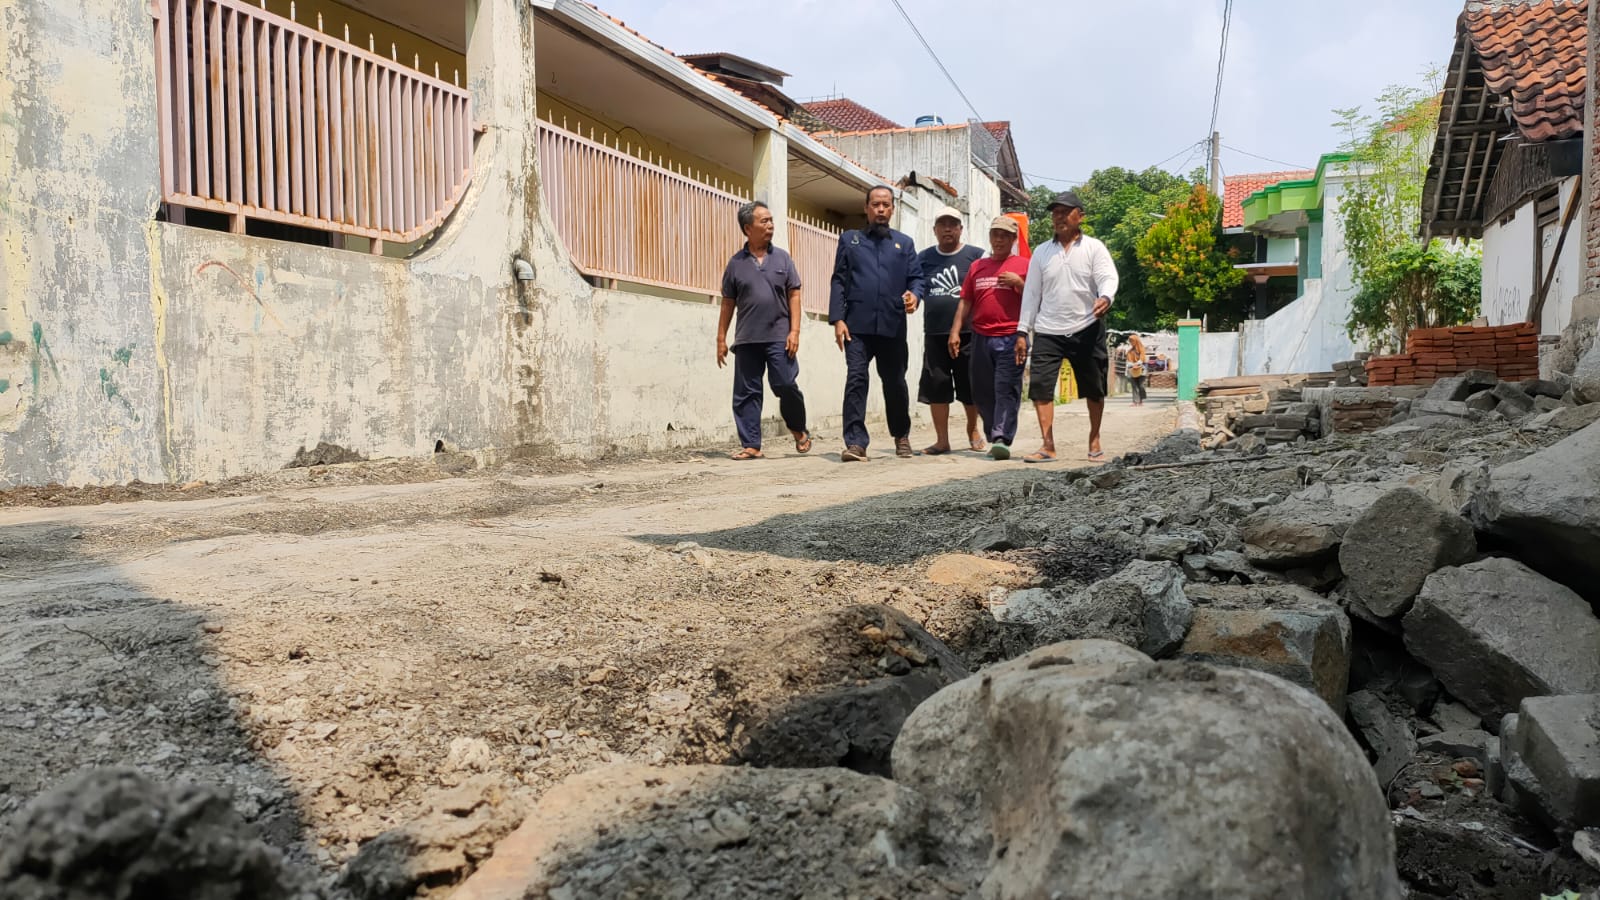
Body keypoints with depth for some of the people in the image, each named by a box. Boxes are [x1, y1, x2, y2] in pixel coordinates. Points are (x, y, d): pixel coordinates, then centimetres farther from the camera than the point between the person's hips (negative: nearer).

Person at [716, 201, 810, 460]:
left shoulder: (782, 258, 7)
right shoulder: (736, 263, 8)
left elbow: (794, 295, 5)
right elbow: (728, 303, 11)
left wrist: (794, 331, -5)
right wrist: (721, 338, 7)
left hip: (779, 337, -1)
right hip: (746, 340, 1)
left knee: (786, 385, -8)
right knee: (746, 393, 2)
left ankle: (799, 431, 17)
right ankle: (750, 445, 8)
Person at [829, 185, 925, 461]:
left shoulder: (904, 243, 17)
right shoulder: (849, 240, 13)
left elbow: (916, 277, 11)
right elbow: (839, 281, 6)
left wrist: (914, 295, -13)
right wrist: (837, 319, -5)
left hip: (893, 326, 2)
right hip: (858, 325, -1)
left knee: (895, 383, 10)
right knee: (856, 379, -11)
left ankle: (902, 436, 28)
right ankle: (855, 443, -12)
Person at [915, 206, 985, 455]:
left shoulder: (976, 256, 4)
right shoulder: (924, 258, 12)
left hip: (968, 334, -2)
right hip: (935, 334, 2)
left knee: (971, 387, 6)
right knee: (936, 387, 1)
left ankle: (972, 430, 28)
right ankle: (942, 439, 10)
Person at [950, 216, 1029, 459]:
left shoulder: (1023, 265, 7)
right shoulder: (977, 266, 18)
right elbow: (965, 302, 17)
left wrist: (1019, 283, -10)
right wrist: (955, 331, 9)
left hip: (1011, 338, -4)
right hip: (981, 337, 5)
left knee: (1006, 390, -10)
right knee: (982, 391, 7)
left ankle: (1002, 439, -14)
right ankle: (993, 437, 19)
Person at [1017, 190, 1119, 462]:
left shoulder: (1094, 248, 3)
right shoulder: (1041, 253, 11)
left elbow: (1108, 277, -10)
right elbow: (1031, 293, 11)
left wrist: (1105, 297, -33)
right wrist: (1023, 331, 6)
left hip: (1086, 329, -2)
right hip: (1048, 332, 2)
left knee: (1093, 389, 7)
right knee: (1039, 386, -10)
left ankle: (1094, 440, 24)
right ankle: (1048, 446, -7)